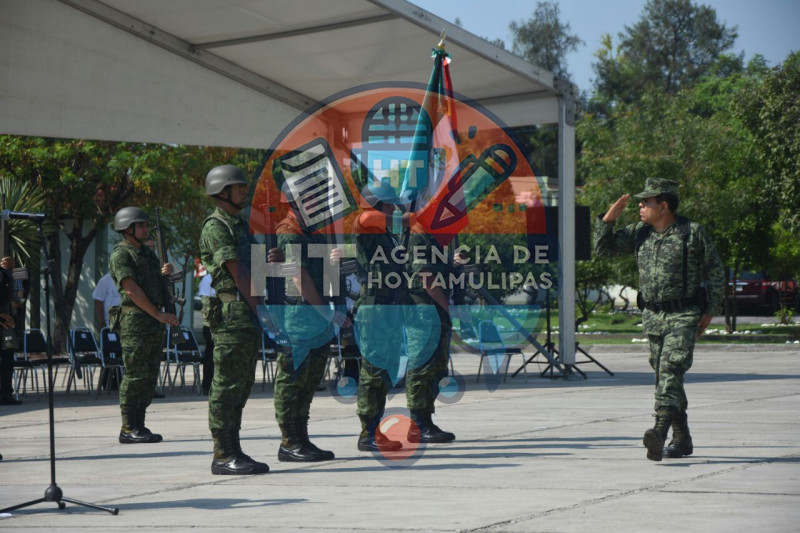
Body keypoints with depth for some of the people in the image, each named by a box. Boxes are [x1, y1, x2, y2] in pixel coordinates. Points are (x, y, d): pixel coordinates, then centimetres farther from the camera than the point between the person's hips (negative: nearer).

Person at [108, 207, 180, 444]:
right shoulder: (120, 255, -7)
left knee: (150, 376, 7)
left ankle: (139, 425, 11)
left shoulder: (147, 252, 20)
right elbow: (132, 290, -15)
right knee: (135, 375, -9)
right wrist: (159, 315, -16)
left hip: (155, 323, 8)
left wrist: (165, 272, 7)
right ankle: (128, 429, -6)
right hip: (135, 320, -8)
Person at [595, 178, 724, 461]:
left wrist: (710, 311, -5)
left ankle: (660, 432, -32)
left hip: (683, 317, -6)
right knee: (664, 376, 10)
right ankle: (682, 440, 21)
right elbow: (603, 249, 10)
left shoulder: (692, 232, -6)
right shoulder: (638, 233, 8)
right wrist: (609, 218, -4)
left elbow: (715, 271, 0)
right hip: (652, 316, 6)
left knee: (671, 370, -20)